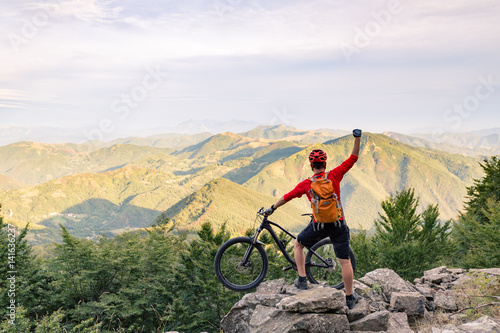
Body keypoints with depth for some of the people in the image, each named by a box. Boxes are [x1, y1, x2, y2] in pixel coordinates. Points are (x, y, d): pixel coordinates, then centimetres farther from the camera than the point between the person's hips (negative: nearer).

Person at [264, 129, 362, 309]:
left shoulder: (306, 184, -1)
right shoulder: (334, 176, -3)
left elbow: (287, 196, 10)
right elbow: (353, 158, 0)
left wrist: (272, 208, 23)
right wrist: (357, 138, -4)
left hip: (318, 226, 0)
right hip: (339, 224, 1)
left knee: (298, 244, 25)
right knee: (345, 261, 9)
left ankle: (302, 280, 20)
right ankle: (350, 297, 16)